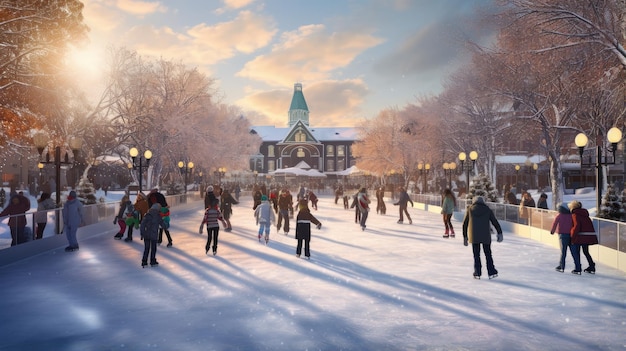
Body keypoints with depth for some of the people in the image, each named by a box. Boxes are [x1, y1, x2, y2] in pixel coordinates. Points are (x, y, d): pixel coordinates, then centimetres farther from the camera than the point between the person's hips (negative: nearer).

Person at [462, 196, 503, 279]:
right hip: (485, 236, 0)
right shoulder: (487, 210, 4)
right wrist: (499, 233, 1)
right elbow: (495, 222, -1)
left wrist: (465, 236, 14)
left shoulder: (470, 210, 7)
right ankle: (491, 272, 11)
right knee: (488, 254, 11)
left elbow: (465, 224, 8)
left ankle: (477, 273, 8)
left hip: (474, 236, 0)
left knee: (476, 255, 8)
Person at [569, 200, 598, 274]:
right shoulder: (585, 214, 16)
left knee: (575, 252, 4)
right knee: (586, 251, 23)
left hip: (581, 236, -7)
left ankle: (578, 269, 0)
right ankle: (592, 267, 23)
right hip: (589, 236, 7)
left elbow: (577, 226, -18)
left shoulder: (575, 215, -7)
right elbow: (589, 225, 18)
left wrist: (572, 235, -10)